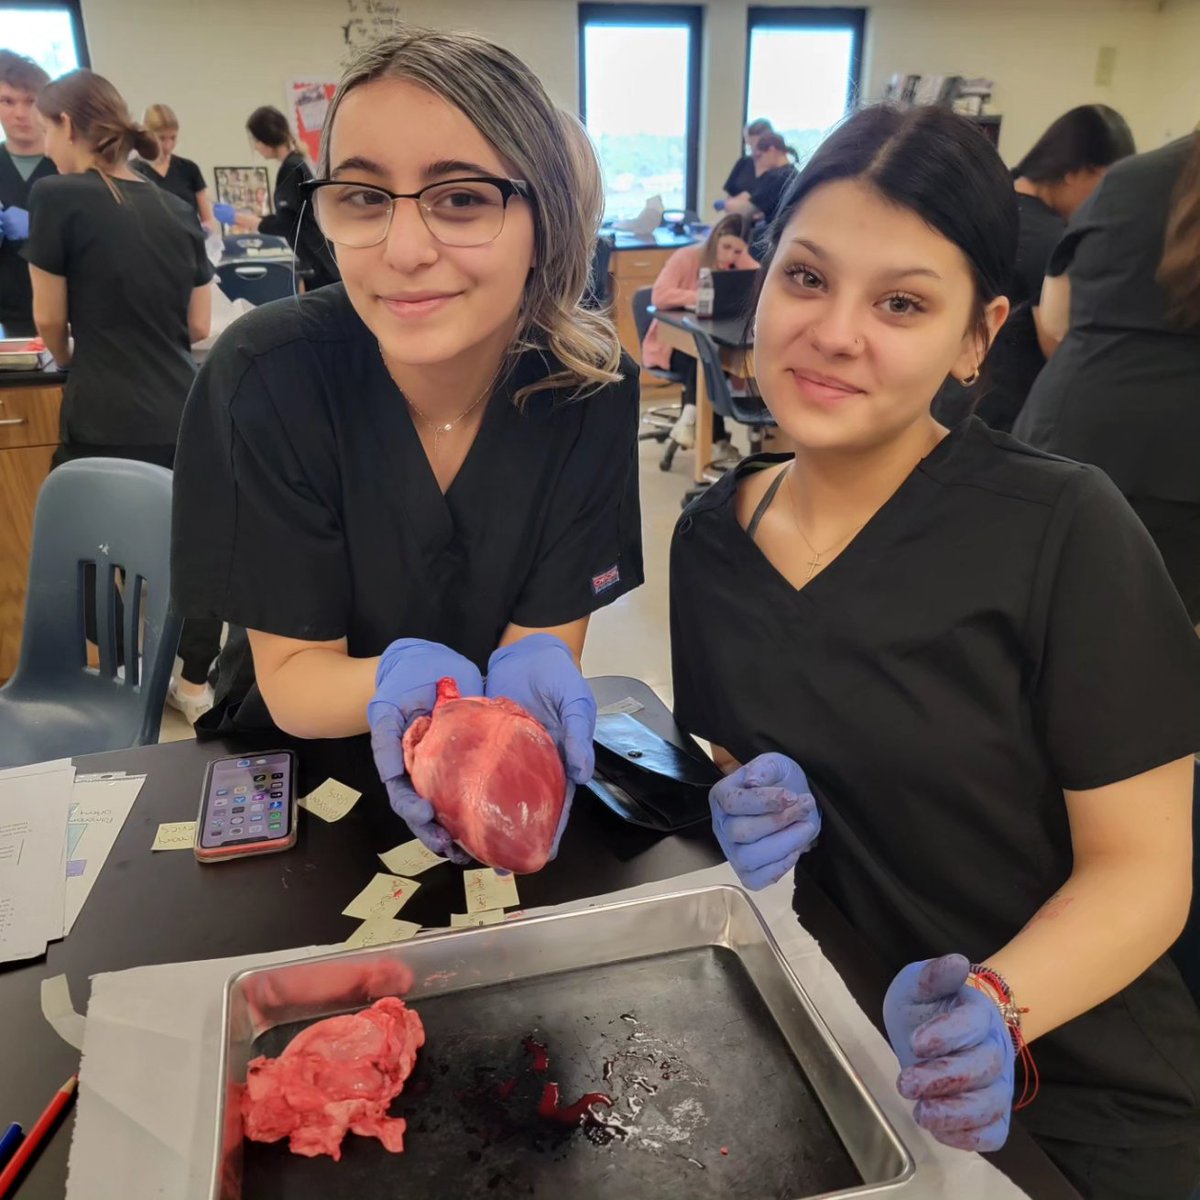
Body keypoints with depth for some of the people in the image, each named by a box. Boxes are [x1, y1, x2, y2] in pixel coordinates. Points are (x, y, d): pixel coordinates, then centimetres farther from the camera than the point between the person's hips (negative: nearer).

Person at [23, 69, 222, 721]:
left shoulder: (57, 196, -5)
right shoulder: (178, 211, 10)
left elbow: (50, 320, 1)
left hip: (107, 423, -5)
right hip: (183, 417, 6)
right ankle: (196, 687, 28)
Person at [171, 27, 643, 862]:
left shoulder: (592, 384, -15)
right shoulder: (269, 375, -19)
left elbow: (548, 640, -11)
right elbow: (290, 675, -13)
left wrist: (532, 673, -33)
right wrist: (397, 681, -34)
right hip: (288, 763, -2)